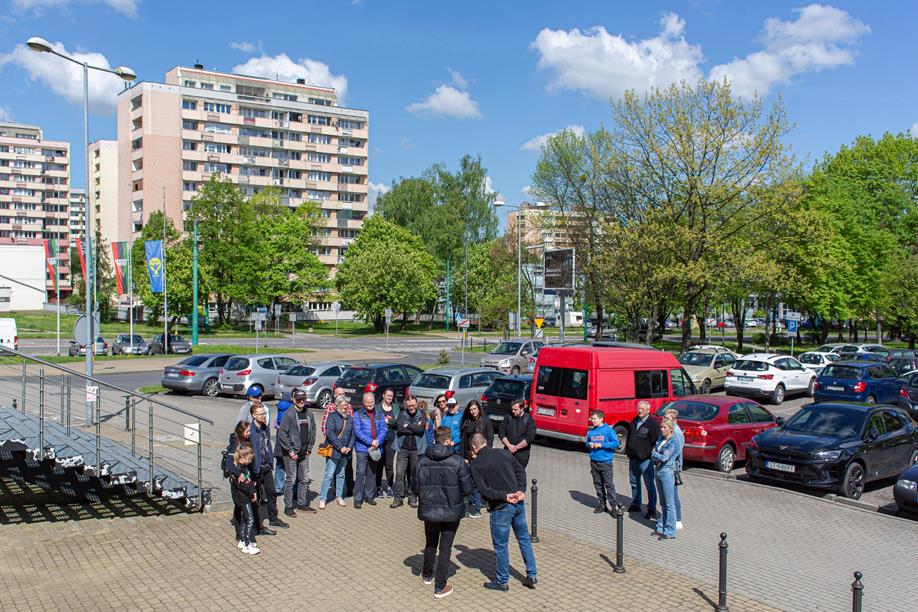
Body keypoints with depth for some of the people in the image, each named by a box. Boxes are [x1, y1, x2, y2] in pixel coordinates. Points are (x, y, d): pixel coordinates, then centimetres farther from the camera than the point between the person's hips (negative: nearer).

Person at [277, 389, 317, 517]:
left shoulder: (309, 414, 7)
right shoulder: (289, 414, -11)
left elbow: (313, 431, 16)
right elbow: (282, 434, -13)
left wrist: (310, 447, 8)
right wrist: (290, 450, -13)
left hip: (304, 453, 6)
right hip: (291, 453, -6)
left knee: (305, 479, 13)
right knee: (291, 480, -1)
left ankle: (302, 503, 26)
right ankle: (288, 507, 9)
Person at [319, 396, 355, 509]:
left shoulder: (350, 418, 11)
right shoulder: (332, 417, -7)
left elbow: (353, 434, 11)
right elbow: (330, 433, -15)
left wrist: (349, 447, -4)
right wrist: (340, 447, -16)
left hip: (345, 452, 6)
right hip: (333, 451, -6)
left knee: (341, 474, 14)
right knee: (329, 475, -7)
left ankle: (339, 496, 25)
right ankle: (322, 499, -3)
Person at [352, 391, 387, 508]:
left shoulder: (379, 414, 10)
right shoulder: (358, 414, -2)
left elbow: (384, 428, 2)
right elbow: (358, 431, -10)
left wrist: (378, 441, -15)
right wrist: (371, 442, -17)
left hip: (375, 449, 4)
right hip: (362, 448, -4)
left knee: (372, 473, 12)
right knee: (360, 473, -5)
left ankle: (369, 496, 23)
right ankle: (358, 498, 1)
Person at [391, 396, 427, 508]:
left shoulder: (421, 415, 3)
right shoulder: (402, 414, 5)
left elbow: (421, 429, -12)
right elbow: (399, 428, -9)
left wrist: (407, 425, -8)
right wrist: (415, 428, -10)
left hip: (417, 449, 0)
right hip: (403, 448, 0)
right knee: (400, 473, -3)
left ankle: (412, 498, 14)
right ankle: (398, 498, 3)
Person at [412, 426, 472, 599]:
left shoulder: (422, 461, -10)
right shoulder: (458, 462, -16)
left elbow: (414, 488, -5)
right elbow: (467, 489, -13)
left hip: (428, 510, 2)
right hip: (451, 511, -2)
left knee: (430, 543, 24)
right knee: (445, 548, 10)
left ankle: (427, 575, 43)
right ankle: (440, 587, 15)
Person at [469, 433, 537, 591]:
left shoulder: (475, 465, -7)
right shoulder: (503, 453, 6)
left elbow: (484, 489, -15)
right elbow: (520, 470, 4)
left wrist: (505, 496, -15)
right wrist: (521, 491, -5)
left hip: (501, 508, -5)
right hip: (519, 503, 5)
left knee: (501, 545, 9)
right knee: (524, 539, 18)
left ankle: (502, 581, 20)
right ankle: (532, 575, 25)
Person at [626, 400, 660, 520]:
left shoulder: (652, 424, -11)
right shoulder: (634, 421, 11)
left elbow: (656, 441, -13)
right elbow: (629, 437, 20)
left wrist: (651, 454, -15)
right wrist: (627, 451, 15)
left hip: (645, 460, -7)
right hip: (633, 458, 7)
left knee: (649, 485, -2)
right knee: (634, 482, 17)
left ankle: (652, 509, 5)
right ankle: (635, 504, 30)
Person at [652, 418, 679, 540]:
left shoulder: (673, 442, -11)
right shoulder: (660, 440, 11)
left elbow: (664, 458, -18)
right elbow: (653, 457, 11)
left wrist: (654, 453, -2)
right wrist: (658, 457, -9)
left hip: (667, 472, -7)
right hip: (658, 471, 7)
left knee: (669, 504, -1)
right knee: (663, 503, 15)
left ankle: (670, 531, 3)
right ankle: (661, 527, 22)